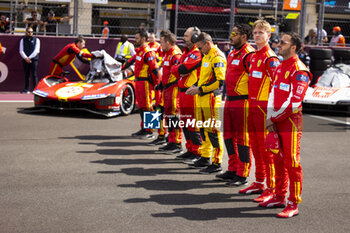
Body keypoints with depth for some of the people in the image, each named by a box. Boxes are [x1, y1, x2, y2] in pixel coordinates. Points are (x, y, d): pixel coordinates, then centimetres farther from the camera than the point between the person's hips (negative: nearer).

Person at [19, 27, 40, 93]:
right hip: (25, 60, 2)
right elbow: (21, 51, 4)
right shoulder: (22, 40, 12)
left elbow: (36, 50, -3)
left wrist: (29, 57, -10)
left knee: (34, 75, -5)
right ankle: (26, 89, 8)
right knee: (26, 75, 4)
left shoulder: (36, 40, 6)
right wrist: (26, 58, -12)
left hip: (34, 59, -2)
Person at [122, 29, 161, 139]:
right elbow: (132, 60, 31)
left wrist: (155, 84, -17)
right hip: (138, 82, 10)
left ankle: (150, 132, -3)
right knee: (141, 106, 13)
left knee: (147, 107, -7)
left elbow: (155, 69, -19)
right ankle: (144, 129, 21)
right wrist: (122, 68, 39)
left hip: (145, 82, -10)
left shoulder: (148, 52, -15)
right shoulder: (139, 51, 15)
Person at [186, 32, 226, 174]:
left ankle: (217, 162, 0)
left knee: (213, 131, -6)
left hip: (212, 99, -10)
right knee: (203, 129, 16)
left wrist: (200, 89, -19)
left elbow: (220, 81, -21)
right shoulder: (206, 56, 17)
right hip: (202, 99, 10)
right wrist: (195, 87, 9)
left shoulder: (217, 57, -13)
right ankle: (205, 158, 27)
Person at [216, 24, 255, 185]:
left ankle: (242, 175, 6)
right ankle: (233, 170, 28)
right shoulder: (232, 54, 16)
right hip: (229, 100, 10)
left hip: (242, 102, -10)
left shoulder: (249, 54, -15)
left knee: (242, 138, -2)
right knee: (229, 136, 16)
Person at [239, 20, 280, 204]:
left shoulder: (270, 58, -12)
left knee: (265, 147, -6)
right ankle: (259, 183, 25)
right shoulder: (253, 56, 15)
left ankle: (271, 188, 0)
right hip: (252, 105, 9)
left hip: (264, 107, -9)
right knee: (255, 145, 14)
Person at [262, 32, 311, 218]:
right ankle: (279, 197, 26)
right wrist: (269, 117, 4)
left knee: (291, 162, -5)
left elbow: (294, 102, -19)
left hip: (291, 121, -8)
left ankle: (293, 204, 2)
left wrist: (274, 118, -12)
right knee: (279, 160, 15)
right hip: (276, 121, 9)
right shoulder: (280, 67, 15)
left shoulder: (299, 71, -13)